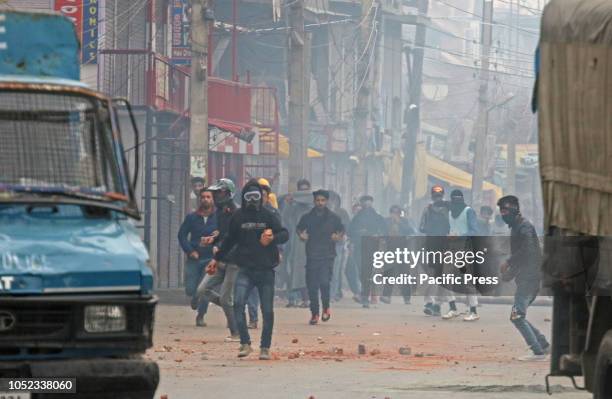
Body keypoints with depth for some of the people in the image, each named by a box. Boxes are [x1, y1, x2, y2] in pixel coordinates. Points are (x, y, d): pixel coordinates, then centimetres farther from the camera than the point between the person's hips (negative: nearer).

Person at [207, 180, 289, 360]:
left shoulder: (268, 216, 1)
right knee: (238, 303, -19)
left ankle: (265, 348, 14)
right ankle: (245, 343, -15)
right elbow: (230, 240, 20)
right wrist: (216, 259, 22)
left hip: (266, 270, -1)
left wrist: (273, 238, -27)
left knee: (267, 310, 2)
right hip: (245, 269, 1)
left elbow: (285, 234, -5)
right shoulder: (238, 217, 7)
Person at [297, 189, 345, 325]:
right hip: (311, 256, 2)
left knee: (324, 282, -18)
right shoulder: (307, 217, 5)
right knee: (312, 286, 2)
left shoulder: (333, 218, 4)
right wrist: (301, 235, -2)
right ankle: (314, 313, 16)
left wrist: (339, 236, -5)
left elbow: (341, 230, 16)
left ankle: (326, 308, 6)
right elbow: (298, 228, 19)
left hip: (327, 256, -2)